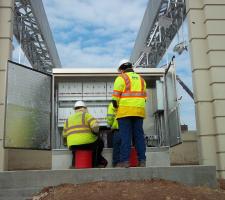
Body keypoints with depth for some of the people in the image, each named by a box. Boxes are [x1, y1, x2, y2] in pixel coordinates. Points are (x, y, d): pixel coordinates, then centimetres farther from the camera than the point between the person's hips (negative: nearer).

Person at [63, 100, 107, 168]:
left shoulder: (69, 119, 13)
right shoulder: (86, 115, -4)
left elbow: (64, 135, 13)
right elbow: (95, 126, -19)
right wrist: (95, 132, 2)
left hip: (72, 145, 5)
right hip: (87, 143, -5)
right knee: (100, 143, 25)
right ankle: (95, 164, 29)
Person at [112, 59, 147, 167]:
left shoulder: (121, 78, 1)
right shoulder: (141, 79, 21)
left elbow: (115, 97, -5)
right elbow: (144, 97, 18)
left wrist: (116, 106, 10)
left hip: (125, 110, -5)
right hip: (139, 110, 5)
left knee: (125, 136, -4)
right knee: (139, 135, 6)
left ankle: (125, 160, -5)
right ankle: (142, 160, 5)